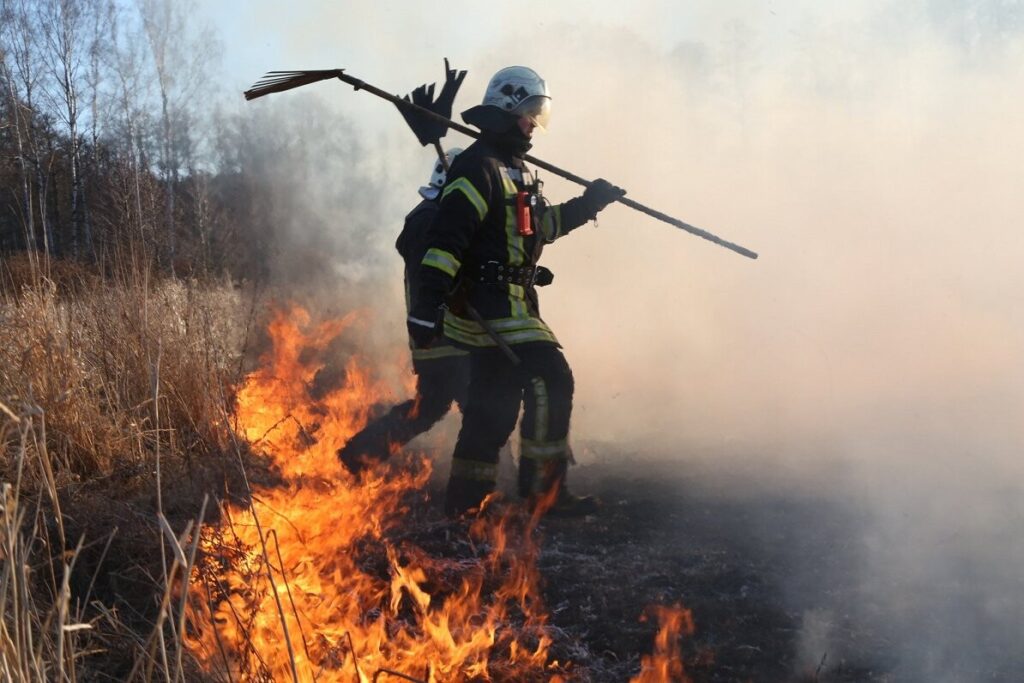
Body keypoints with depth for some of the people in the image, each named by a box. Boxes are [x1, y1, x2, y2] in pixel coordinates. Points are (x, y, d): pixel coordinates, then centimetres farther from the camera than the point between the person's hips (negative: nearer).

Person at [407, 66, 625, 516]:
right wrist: (427, 304, -29)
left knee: (496, 404, 12)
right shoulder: (478, 167, -13)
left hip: (507, 302, 10)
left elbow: (542, 224, 31)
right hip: (488, 299, -10)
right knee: (550, 378, -14)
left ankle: (465, 500, 21)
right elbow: (446, 235, -22)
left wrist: (586, 204, 19)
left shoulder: (515, 169, 20)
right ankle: (544, 491, -8)